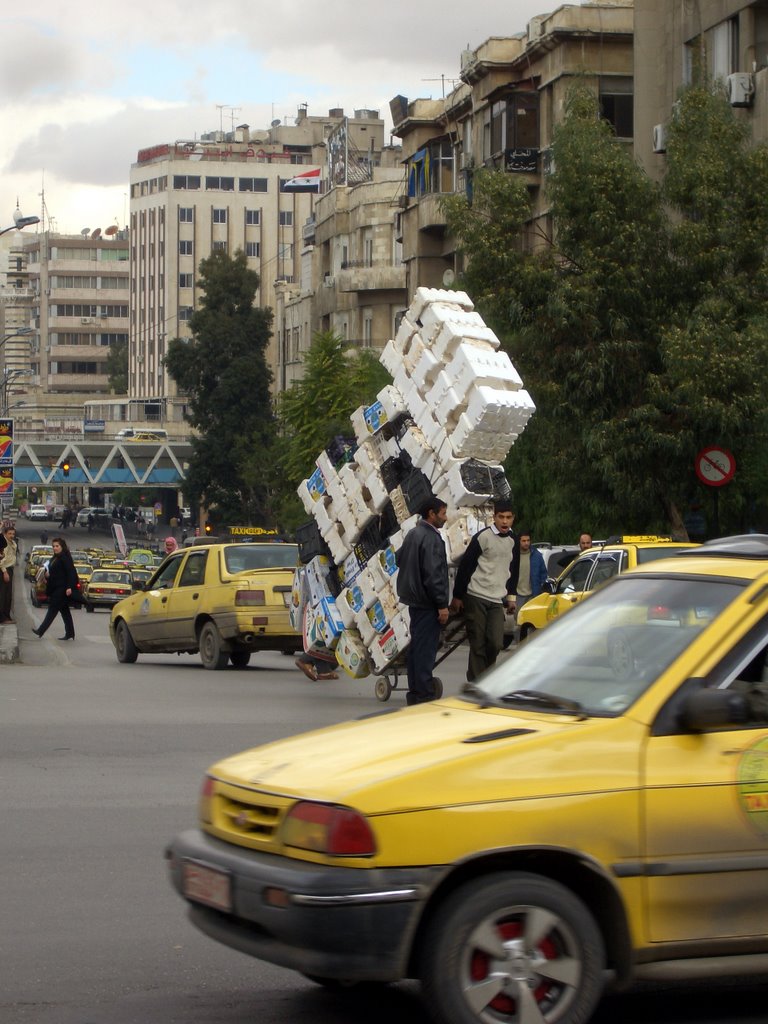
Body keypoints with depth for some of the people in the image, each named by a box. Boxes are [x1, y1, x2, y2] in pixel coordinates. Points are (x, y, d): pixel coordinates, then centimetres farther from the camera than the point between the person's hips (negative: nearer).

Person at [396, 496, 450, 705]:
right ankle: (424, 694, -7)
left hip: (414, 598, 10)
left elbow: (399, 559, 25)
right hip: (427, 601, -10)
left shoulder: (413, 534, 12)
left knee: (416, 645, 15)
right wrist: (442, 605, -19)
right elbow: (434, 574, -23)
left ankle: (415, 692, 21)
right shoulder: (431, 538, -19)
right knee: (426, 647, -8)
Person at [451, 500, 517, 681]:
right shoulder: (483, 537, -7)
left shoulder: (512, 540, 10)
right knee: (478, 644, -4)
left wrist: (511, 596, 20)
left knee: (496, 643, -8)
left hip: (497, 600, 4)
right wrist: (457, 596, -5)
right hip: (476, 597, -4)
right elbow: (465, 566, -4)